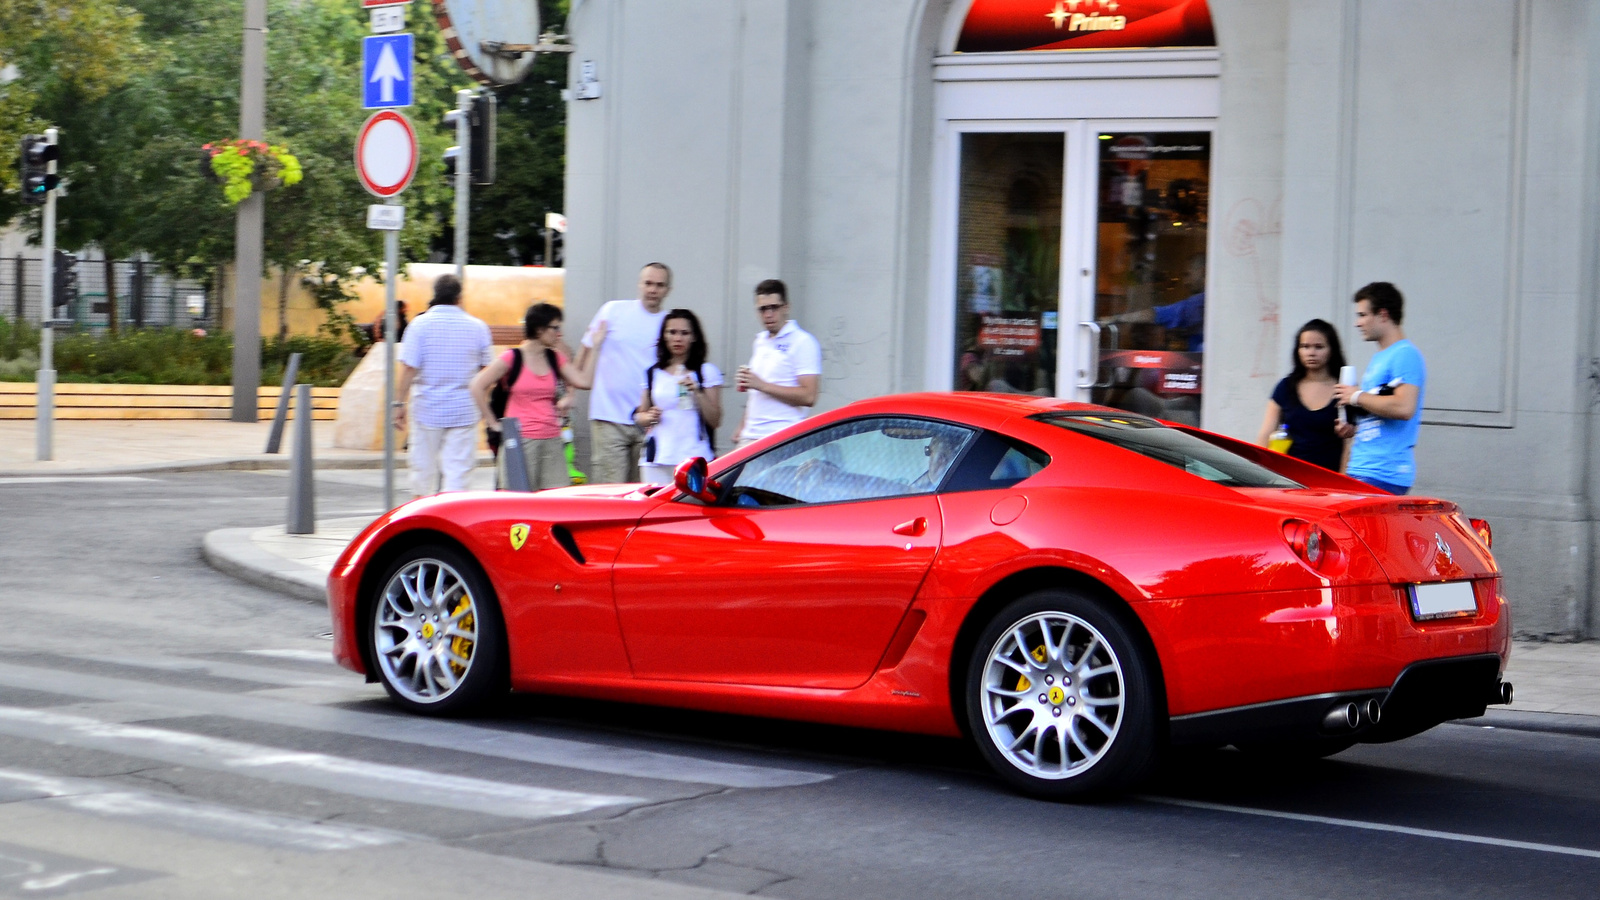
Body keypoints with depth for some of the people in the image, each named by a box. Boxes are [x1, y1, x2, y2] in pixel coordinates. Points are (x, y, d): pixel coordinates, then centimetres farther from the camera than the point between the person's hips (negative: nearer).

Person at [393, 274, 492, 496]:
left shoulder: (420, 324, -5)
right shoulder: (477, 326, 1)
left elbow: (409, 368, -9)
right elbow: (486, 367, 9)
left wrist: (400, 403, -5)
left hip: (427, 411, 0)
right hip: (464, 411, 1)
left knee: (423, 470, 10)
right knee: (457, 468, -1)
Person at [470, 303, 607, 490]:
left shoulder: (555, 358, 12)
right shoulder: (513, 357, -5)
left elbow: (584, 381, 3)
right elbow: (478, 386, -5)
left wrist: (595, 346, 3)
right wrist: (494, 424, -6)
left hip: (552, 441, 5)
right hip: (521, 440, -5)